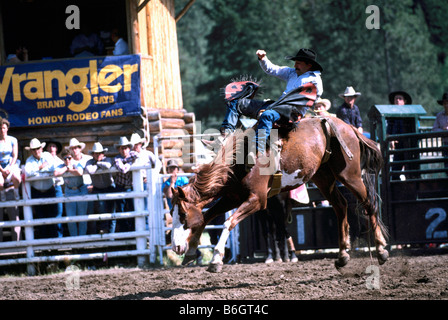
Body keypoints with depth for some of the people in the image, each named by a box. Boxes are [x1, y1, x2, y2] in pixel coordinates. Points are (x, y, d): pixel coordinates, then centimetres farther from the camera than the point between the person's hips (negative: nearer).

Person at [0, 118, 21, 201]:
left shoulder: (13, 140, 7)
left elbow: (15, 156, 2)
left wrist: (10, 168, -12)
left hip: (12, 164, 1)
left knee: (17, 178, -34)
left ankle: (16, 191, 0)